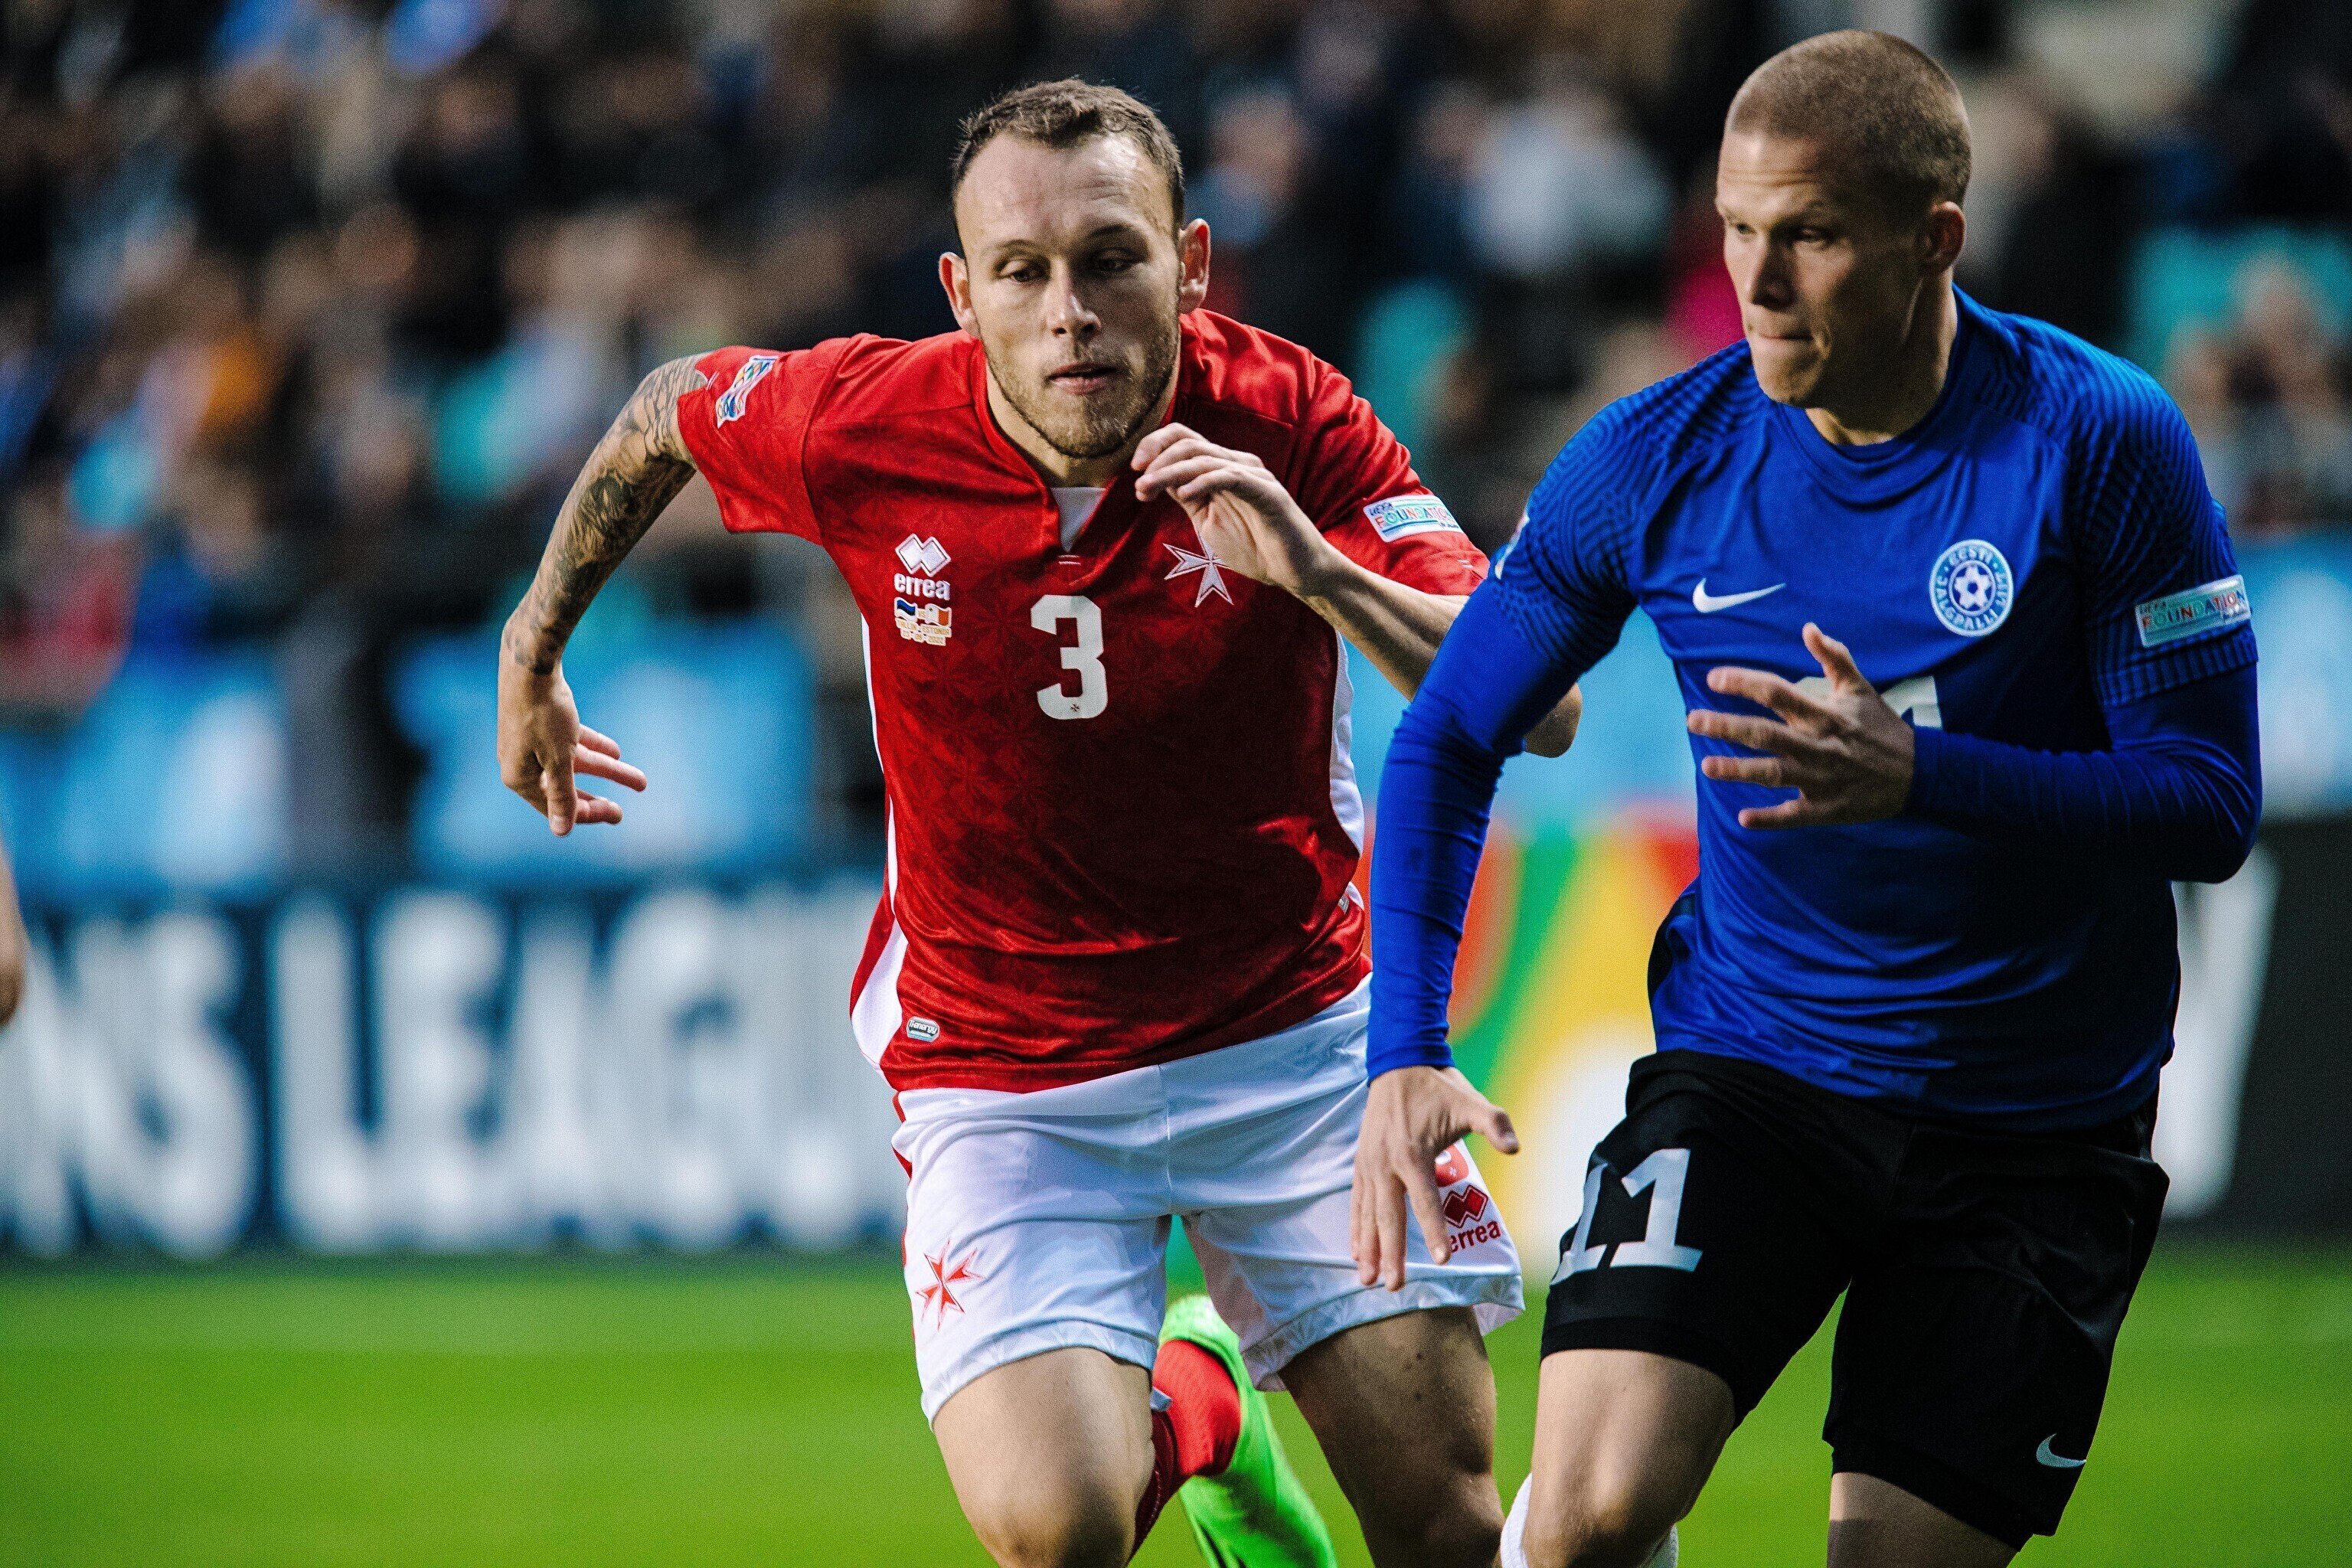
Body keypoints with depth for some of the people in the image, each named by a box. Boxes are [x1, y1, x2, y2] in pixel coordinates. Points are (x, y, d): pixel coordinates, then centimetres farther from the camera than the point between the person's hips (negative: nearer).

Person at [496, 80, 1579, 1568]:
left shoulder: (1287, 422, -15)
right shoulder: (855, 427, -15)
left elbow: (1539, 709, -20)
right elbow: (665, 417, 8)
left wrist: (1321, 570, -35)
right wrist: (533, 649, 19)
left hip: (1295, 1036, 1)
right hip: (1002, 1076, 0)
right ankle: (1196, 1405, 16)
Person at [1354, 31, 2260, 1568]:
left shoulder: (2101, 441, -12)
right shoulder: (1656, 459, -6)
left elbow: (2213, 803, -13)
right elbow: (1450, 739, 6)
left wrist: (1917, 777, -28)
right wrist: (1406, 1050, -6)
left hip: (2037, 1131, -1)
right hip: (1748, 1073, 1)